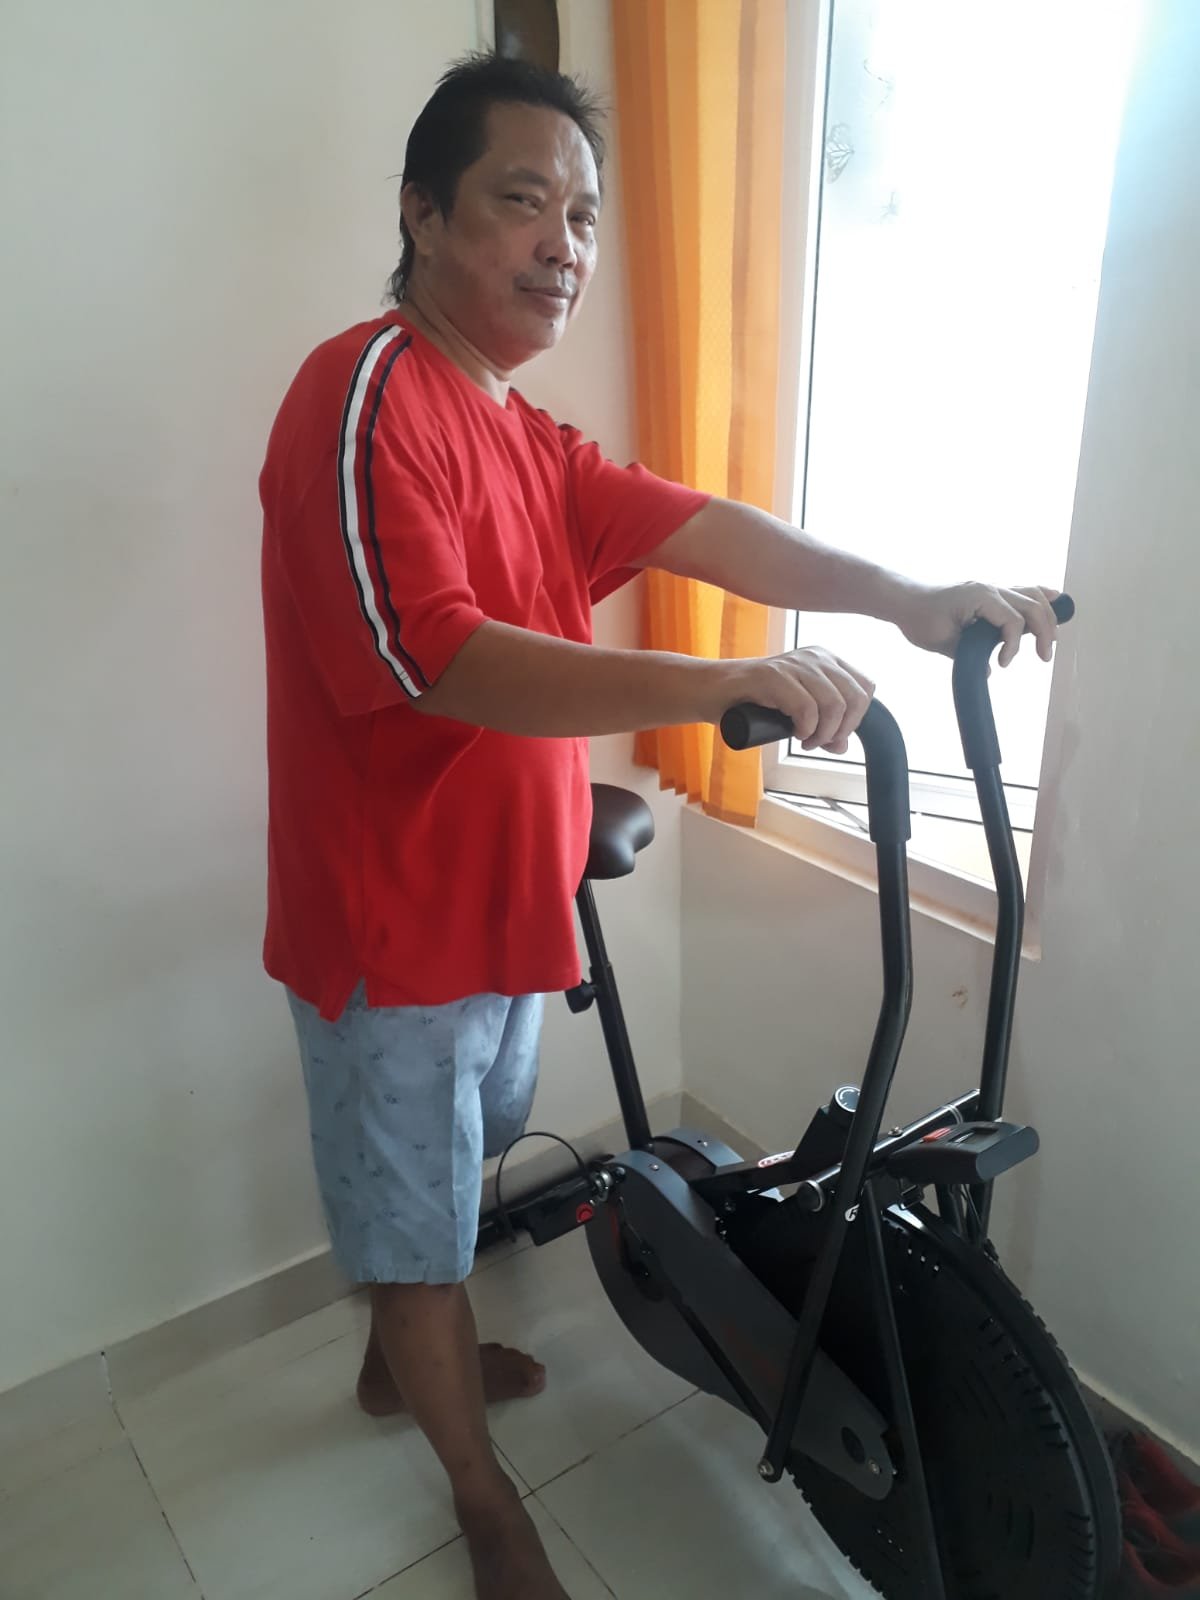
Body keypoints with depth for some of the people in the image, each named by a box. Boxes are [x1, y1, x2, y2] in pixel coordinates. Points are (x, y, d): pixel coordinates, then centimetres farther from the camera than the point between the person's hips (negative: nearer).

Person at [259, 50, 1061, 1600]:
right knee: (418, 1221, 12)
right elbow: (435, 658, -31)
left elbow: (687, 523, 0)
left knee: (443, 1173, 28)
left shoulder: (522, 434, 11)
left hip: (499, 904, 9)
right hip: (395, 926, -8)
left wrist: (902, 597, -11)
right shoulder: (368, 396, -18)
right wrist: (721, 685, -38)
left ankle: (404, 1357, 55)